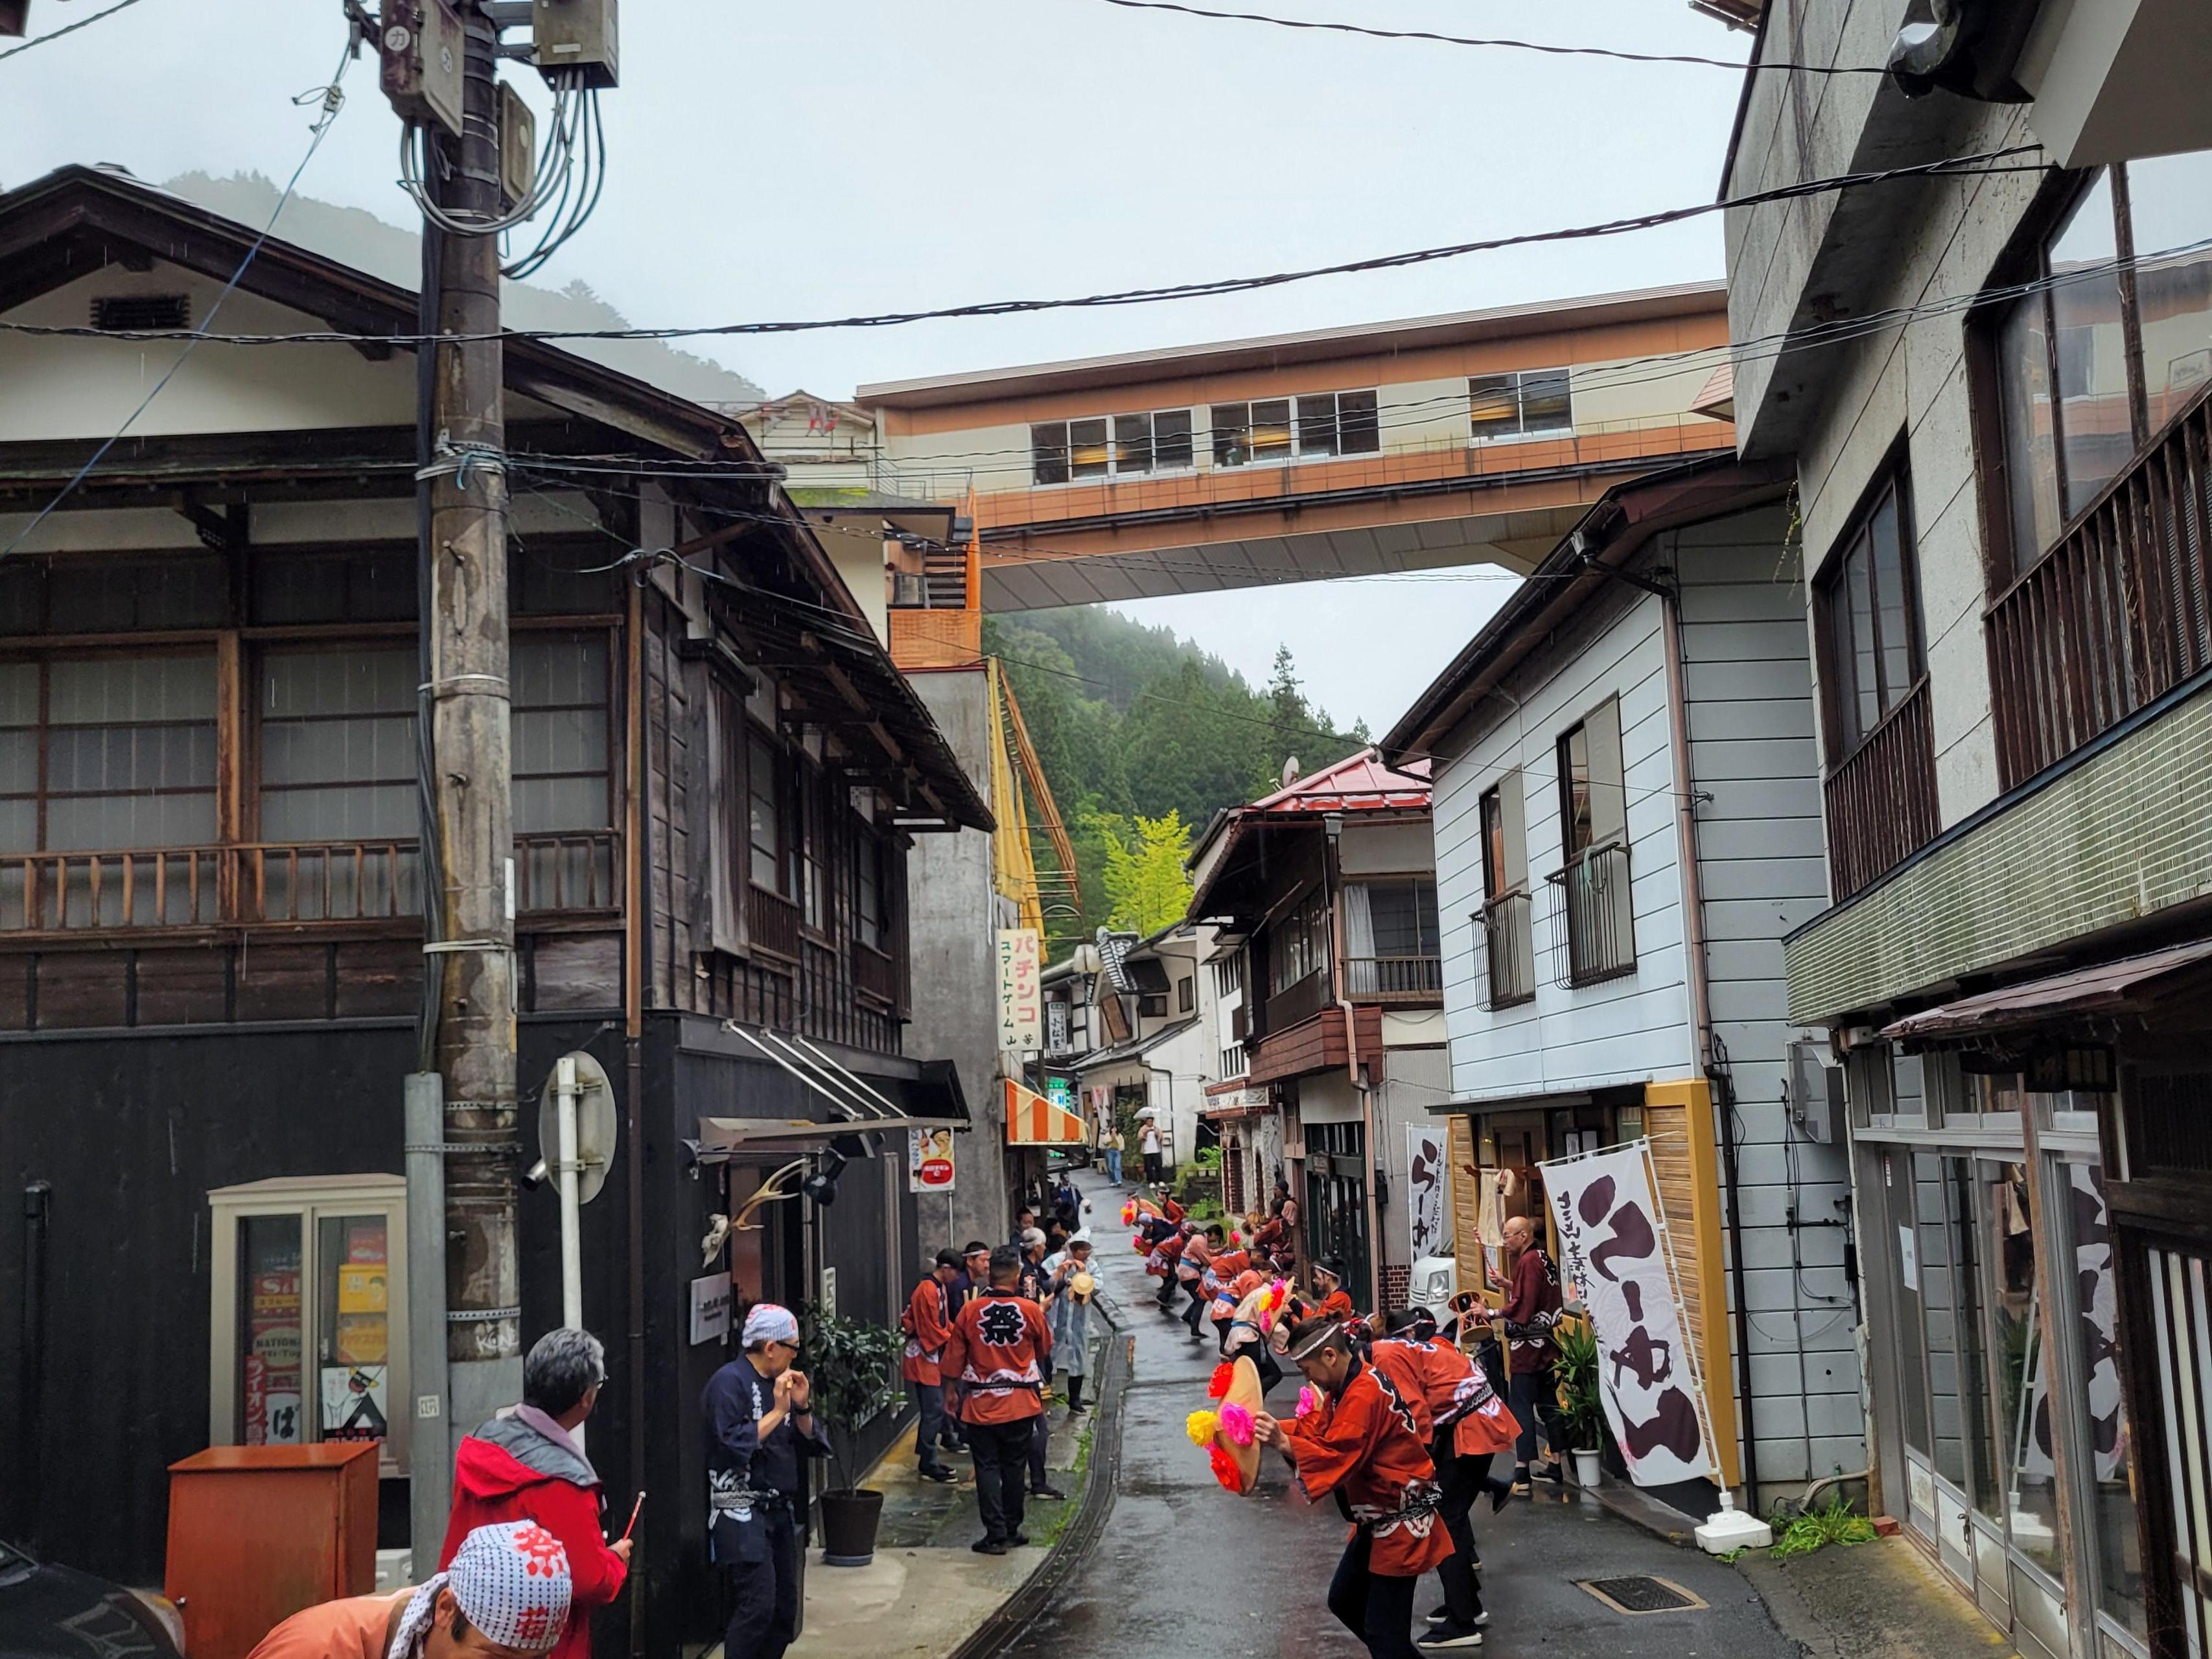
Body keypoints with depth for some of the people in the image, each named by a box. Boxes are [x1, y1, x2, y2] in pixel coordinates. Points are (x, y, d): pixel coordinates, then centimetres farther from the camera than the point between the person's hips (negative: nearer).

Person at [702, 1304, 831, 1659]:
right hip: (741, 1512, -8)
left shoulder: (778, 1383, 13)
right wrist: (778, 1411, -16)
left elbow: (810, 1444, 14)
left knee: (785, 1610, 9)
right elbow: (734, 1445, -22)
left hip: (779, 1508, 8)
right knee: (758, 1604, -16)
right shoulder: (730, 1381, -10)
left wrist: (802, 1407, -3)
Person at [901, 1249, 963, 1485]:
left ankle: (929, 1460, 20)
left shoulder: (940, 1288, 14)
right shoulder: (928, 1290, -18)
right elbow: (931, 1329, -20)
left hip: (934, 1358, 10)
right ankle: (929, 1465, -2)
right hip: (924, 1357, -10)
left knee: (934, 1411, 13)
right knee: (934, 1410, -8)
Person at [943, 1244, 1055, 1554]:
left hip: (980, 1403, 0)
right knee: (1013, 1466, 13)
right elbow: (1045, 1350, 7)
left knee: (987, 1467, 5)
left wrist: (953, 1392, 13)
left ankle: (996, 1533, 1)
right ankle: (1011, 1529, 21)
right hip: (1021, 1403, 1)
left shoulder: (970, 1311, -8)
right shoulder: (1031, 1310, -9)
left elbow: (954, 1357, 0)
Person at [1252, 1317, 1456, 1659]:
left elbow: (1336, 1455, -31)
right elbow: (1315, 1427, 4)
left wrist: (1285, 1445, -41)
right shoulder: (1347, 1387, 6)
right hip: (1378, 1517, 11)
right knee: (1343, 1600, 20)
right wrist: (1272, 1430, -10)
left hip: (1401, 1521, -11)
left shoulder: (1365, 1394, -26)